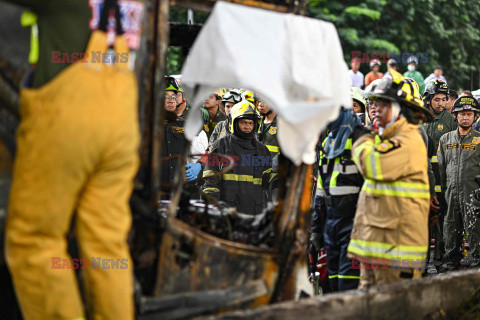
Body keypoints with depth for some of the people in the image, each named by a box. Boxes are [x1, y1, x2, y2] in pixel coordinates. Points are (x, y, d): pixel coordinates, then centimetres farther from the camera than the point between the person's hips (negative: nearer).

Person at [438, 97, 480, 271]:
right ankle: (451, 262, 21)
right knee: (451, 230, 9)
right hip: (451, 192, 3)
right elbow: (440, 167, 15)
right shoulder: (445, 139, 12)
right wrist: (440, 190, 10)